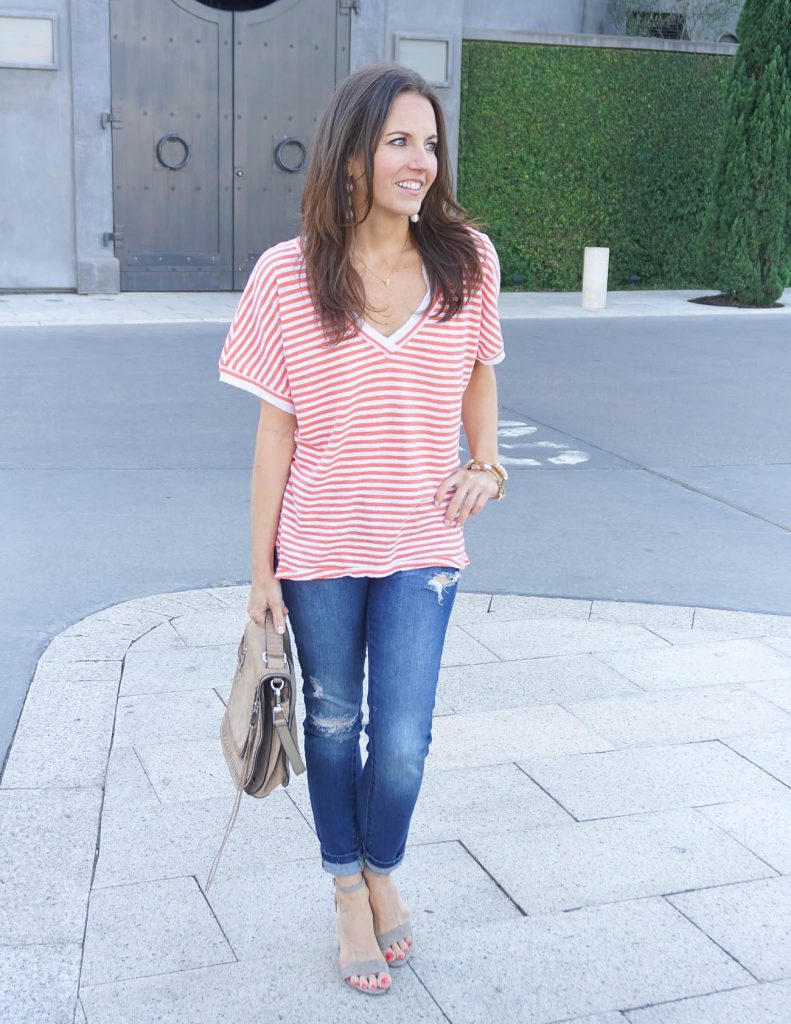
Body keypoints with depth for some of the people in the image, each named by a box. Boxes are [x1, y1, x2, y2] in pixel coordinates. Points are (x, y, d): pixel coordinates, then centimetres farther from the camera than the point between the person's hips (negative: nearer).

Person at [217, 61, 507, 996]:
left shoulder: (468, 259, -4)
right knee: (332, 723, 14)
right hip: (319, 546, 0)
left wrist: (484, 465, 2)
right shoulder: (287, 275, -9)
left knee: (402, 741, 0)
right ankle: (349, 895, 37)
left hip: (420, 543, 1)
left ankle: (382, 872, 33)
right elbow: (275, 430, -4)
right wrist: (261, 566, -2)